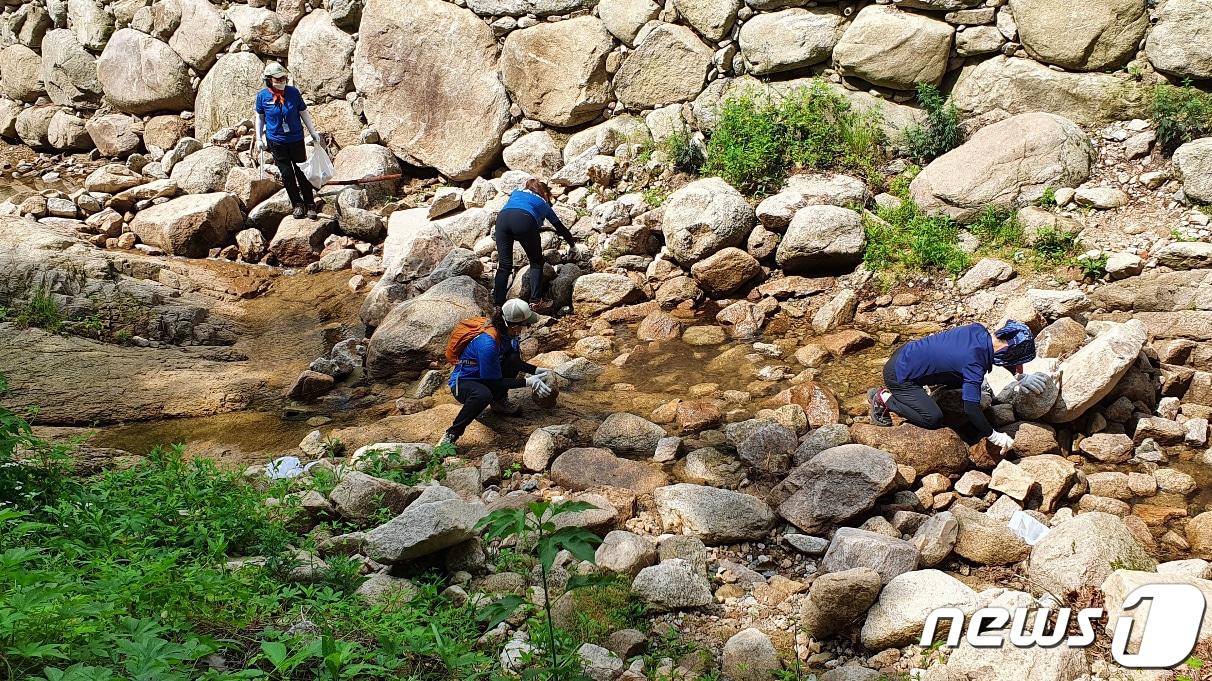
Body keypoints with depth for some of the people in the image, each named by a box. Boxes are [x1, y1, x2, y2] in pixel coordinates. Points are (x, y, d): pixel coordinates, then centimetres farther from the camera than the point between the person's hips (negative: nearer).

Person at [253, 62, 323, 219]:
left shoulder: (293, 92, -6)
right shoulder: (262, 96, -6)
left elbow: (304, 113, 4)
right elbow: (259, 117, 8)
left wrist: (314, 133, 6)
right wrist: (259, 138, 5)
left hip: (296, 139, 0)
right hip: (276, 141, 0)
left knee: (302, 172, 5)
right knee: (287, 174, 3)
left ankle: (310, 204, 17)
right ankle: (297, 204, 19)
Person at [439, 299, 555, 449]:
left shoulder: (505, 332, -8)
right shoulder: (488, 344, -33)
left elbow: (516, 362, 10)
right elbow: (495, 383, -24)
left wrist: (535, 370, -5)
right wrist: (527, 382, -24)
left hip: (484, 377, 8)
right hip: (463, 382, -8)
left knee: (514, 357, -12)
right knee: (483, 395, -41)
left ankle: (499, 401, 7)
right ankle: (452, 435, -25)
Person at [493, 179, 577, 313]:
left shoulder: (517, 192, 40)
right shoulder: (543, 204, 35)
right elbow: (560, 227, 43)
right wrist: (572, 244, 58)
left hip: (502, 217, 3)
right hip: (524, 220, -2)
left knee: (504, 265, 7)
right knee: (536, 262, 14)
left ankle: (498, 304, 1)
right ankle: (535, 300, 4)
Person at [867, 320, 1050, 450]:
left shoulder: (979, 330, -5)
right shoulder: (974, 363, -28)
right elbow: (971, 409, -28)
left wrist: (1021, 377, 13)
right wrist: (994, 437, -18)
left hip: (904, 353, 9)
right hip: (898, 375, -9)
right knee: (933, 419, -14)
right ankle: (883, 398, 1)